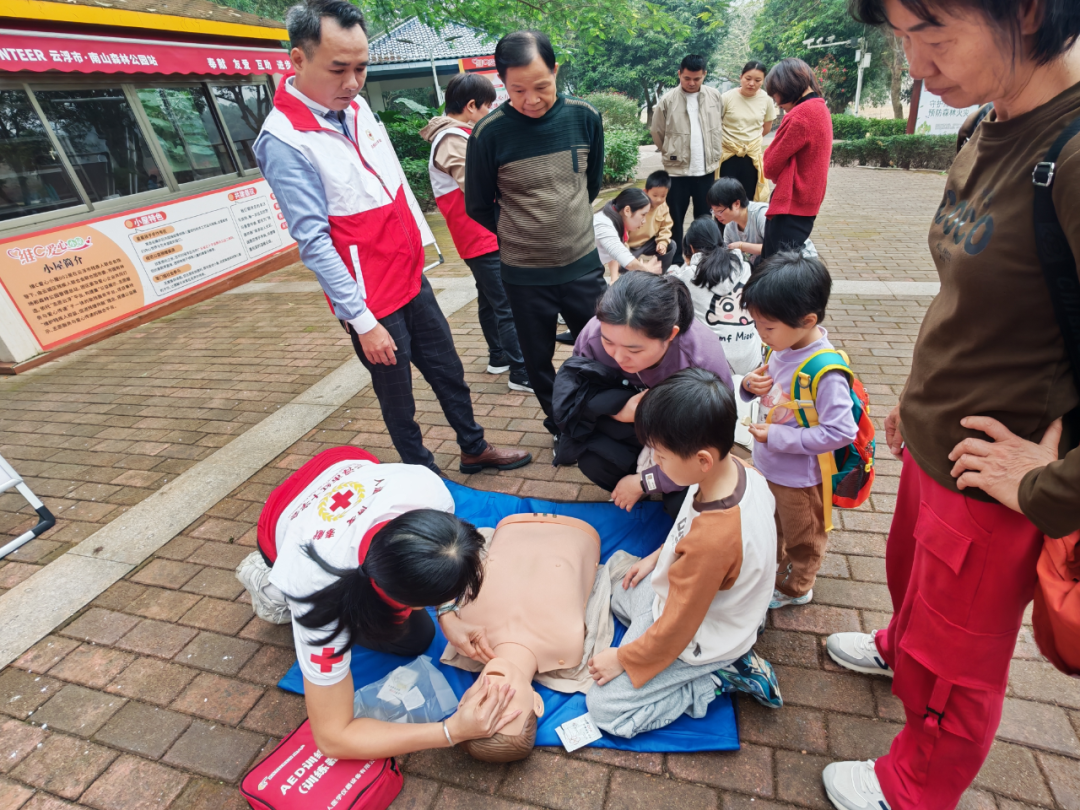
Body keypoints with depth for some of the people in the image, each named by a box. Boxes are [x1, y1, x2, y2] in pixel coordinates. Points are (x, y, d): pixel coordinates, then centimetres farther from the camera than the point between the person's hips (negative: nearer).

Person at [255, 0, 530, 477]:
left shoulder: (355, 106, 5)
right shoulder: (284, 141, -18)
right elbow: (314, 243, -20)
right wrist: (362, 321, -20)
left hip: (411, 276, 8)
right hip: (372, 300, -7)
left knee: (447, 370, 18)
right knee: (397, 397, 10)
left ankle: (474, 449, 39)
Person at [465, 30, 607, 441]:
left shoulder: (584, 117, -4)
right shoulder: (489, 133, -12)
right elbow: (478, 207, 0)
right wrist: (520, 236, 9)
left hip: (583, 264, 2)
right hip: (524, 274, -1)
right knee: (538, 361, 14)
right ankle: (562, 428, 37)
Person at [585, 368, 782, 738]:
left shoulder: (712, 540, -41)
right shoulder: (734, 468, -18)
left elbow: (676, 629, -26)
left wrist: (622, 658, -11)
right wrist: (656, 557, 10)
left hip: (700, 641, -8)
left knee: (604, 709, -2)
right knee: (621, 597, 29)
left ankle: (724, 675, 1)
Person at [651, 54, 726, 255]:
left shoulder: (715, 96, 2)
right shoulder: (667, 100, -7)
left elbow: (722, 125, 16)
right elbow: (657, 133, 4)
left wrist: (714, 151, 17)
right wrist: (672, 153, 12)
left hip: (706, 169, 3)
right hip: (677, 170, -3)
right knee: (675, 219, 4)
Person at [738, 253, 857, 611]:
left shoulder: (825, 372, -33)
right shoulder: (782, 347, -10)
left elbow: (841, 431, -30)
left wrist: (778, 436, -28)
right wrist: (751, 384, -16)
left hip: (799, 477, -7)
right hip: (767, 465, 7)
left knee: (800, 535, 22)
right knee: (771, 526, 30)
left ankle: (794, 588, 47)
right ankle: (771, 566, 57)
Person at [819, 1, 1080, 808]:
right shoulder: (986, 136, -1)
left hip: (991, 490, -7)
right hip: (932, 447, 7)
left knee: (950, 666, 18)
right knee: (911, 575, 33)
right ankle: (898, 647, 65)